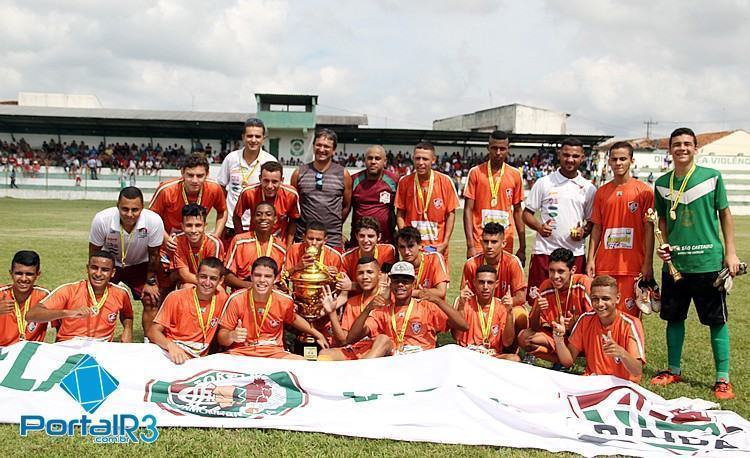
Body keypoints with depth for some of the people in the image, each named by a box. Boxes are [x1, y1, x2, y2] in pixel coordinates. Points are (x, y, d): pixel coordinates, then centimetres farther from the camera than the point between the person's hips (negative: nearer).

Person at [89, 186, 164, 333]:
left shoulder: (154, 221, -32)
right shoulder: (101, 219, -31)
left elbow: (154, 254, -13)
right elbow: (94, 252, -13)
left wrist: (150, 281, -7)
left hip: (139, 265, 0)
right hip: (110, 264, 0)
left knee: (152, 301, -9)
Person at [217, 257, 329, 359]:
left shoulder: (284, 301, -3)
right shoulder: (236, 299, -10)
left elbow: (293, 319, 23)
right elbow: (221, 339, -5)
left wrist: (317, 334, 24)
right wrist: (232, 336, -27)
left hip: (274, 354, 3)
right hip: (240, 353, -3)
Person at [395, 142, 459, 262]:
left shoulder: (445, 181, -3)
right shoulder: (404, 182, 0)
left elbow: (451, 214, 1)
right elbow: (400, 214, 5)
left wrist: (445, 242, -6)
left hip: (437, 247, -1)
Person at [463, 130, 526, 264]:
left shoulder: (515, 175, 6)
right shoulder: (476, 172, 0)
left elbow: (517, 211, 11)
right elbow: (468, 209, -2)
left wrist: (522, 247, 8)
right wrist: (470, 245, -10)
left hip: (506, 243, 2)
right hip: (479, 242, -2)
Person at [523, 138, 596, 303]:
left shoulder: (588, 188, 8)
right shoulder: (544, 183, 5)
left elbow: (593, 221, 14)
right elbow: (527, 213, 6)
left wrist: (584, 232, -8)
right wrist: (539, 226, -13)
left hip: (575, 254, 1)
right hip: (544, 251, -1)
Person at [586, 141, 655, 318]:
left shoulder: (643, 191, -1)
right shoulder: (601, 192, 10)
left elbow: (649, 228, -2)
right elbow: (597, 227, 11)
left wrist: (648, 263, -7)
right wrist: (590, 259, 4)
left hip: (632, 265, -3)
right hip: (604, 265, 3)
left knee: (630, 314, 0)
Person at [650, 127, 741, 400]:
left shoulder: (712, 177, -2)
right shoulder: (662, 183, 5)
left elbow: (725, 214, 3)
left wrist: (730, 252, -2)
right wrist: (663, 245, -1)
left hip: (708, 262, -3)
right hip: (674, 262, 3)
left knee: (717, 320, 4)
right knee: (674, 317, 12)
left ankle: (722, 378, 14)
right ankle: (674, 370, 27)